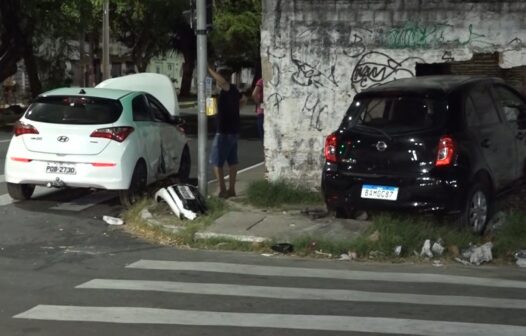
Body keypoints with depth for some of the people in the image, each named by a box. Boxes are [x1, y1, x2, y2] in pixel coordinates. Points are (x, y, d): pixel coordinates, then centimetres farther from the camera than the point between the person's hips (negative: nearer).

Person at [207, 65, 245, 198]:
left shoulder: (229, 89, -17)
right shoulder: (234, 91, 9)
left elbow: (222, 81, -40)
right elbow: (242, 100, 31)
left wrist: (209, 69, -34)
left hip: (224, 132, -9)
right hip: (233, 131, 9)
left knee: (216, 162, -3)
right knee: (232, 161, 13)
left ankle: (222, 190, -6)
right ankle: (231, 189, 17)